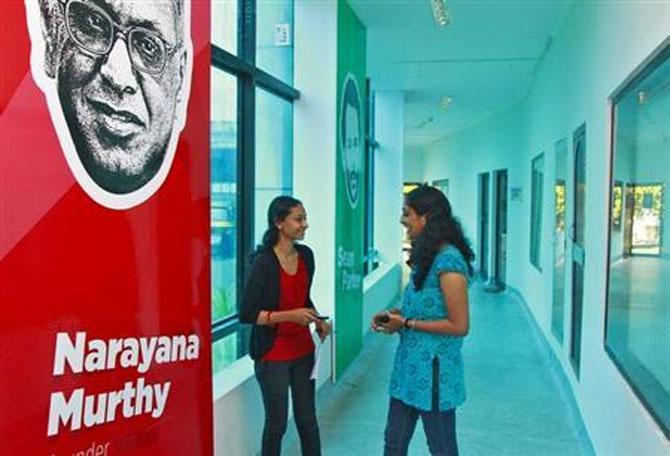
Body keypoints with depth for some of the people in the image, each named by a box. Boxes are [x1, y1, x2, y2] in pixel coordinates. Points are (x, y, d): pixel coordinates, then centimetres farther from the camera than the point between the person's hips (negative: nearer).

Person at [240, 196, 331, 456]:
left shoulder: (306, 255, 1)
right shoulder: (264, 262, -17)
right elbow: (246, 315, -17)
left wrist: (318, 321, 1)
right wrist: (290, 315, -24)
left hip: (303, 350, 6)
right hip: (273, 355, -5)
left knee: (307, 419, 13)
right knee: (277, 422, 8)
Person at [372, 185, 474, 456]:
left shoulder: (449, 261, -20)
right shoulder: (425, 256, 8)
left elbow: (459, 326, -21)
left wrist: (406, 323, -16)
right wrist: (395, 314, 3)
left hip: (433, 370, -9)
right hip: (409, 365, 9)